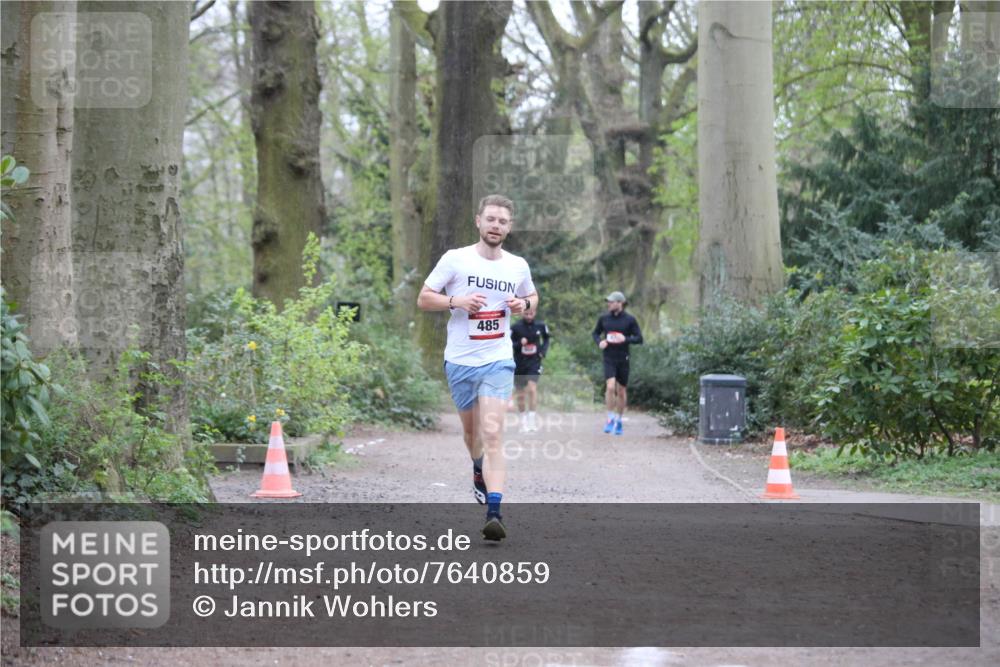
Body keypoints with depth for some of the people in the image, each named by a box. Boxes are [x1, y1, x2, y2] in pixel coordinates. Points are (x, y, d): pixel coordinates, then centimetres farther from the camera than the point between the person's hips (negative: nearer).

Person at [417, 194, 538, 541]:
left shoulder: (518, 266, 4)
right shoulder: (455, 259, -4)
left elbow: (532, 297, 22)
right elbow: (423, 298, -1)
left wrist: (524, 304, -2)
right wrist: (456, 300, -19)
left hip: (498, 360, -1)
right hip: (459, 360, 1)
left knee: (493, 433, -16)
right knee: (471, 430, 17)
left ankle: (494, 514, -23)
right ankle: (479, 470, 52)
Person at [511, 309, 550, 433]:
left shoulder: (540, 325, -1)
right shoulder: (516, 327, -6)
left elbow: (546, 339, 17)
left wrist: (543, 351, 1)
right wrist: (519, 344, -21)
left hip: (534, 362, -1)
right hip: (519, 364, 1)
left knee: (532, 387, -21)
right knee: (520, 394, 7)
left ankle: (532, 417, -17)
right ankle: (523, 420, 23)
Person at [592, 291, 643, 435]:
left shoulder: (629, 319, -4)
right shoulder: (604, 318, 2)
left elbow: (639, 339, -2)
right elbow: (596, 333, 17)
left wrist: (626, 339, -19)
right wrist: (599, 342, -5)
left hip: (623, 359, 0)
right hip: (609, 358, 0)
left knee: (621, 391, 9)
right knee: (610, 387, -18)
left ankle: (618, 421, 25)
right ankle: (610, 419, -5)